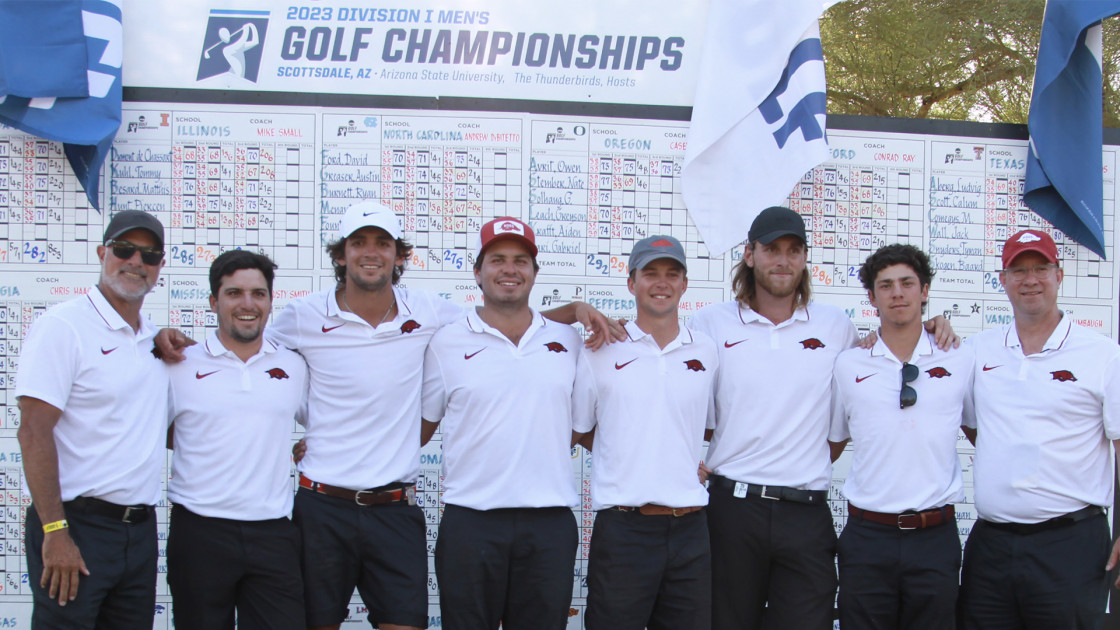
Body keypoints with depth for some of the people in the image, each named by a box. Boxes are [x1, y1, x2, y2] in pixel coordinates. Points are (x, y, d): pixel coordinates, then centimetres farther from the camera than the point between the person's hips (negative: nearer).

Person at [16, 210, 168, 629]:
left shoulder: (153, 340, 14)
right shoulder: (63, 327, -9)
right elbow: (34, 432, -15)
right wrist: (55, 532, -21)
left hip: (140, 529, 7)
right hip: (78, 526, -7)